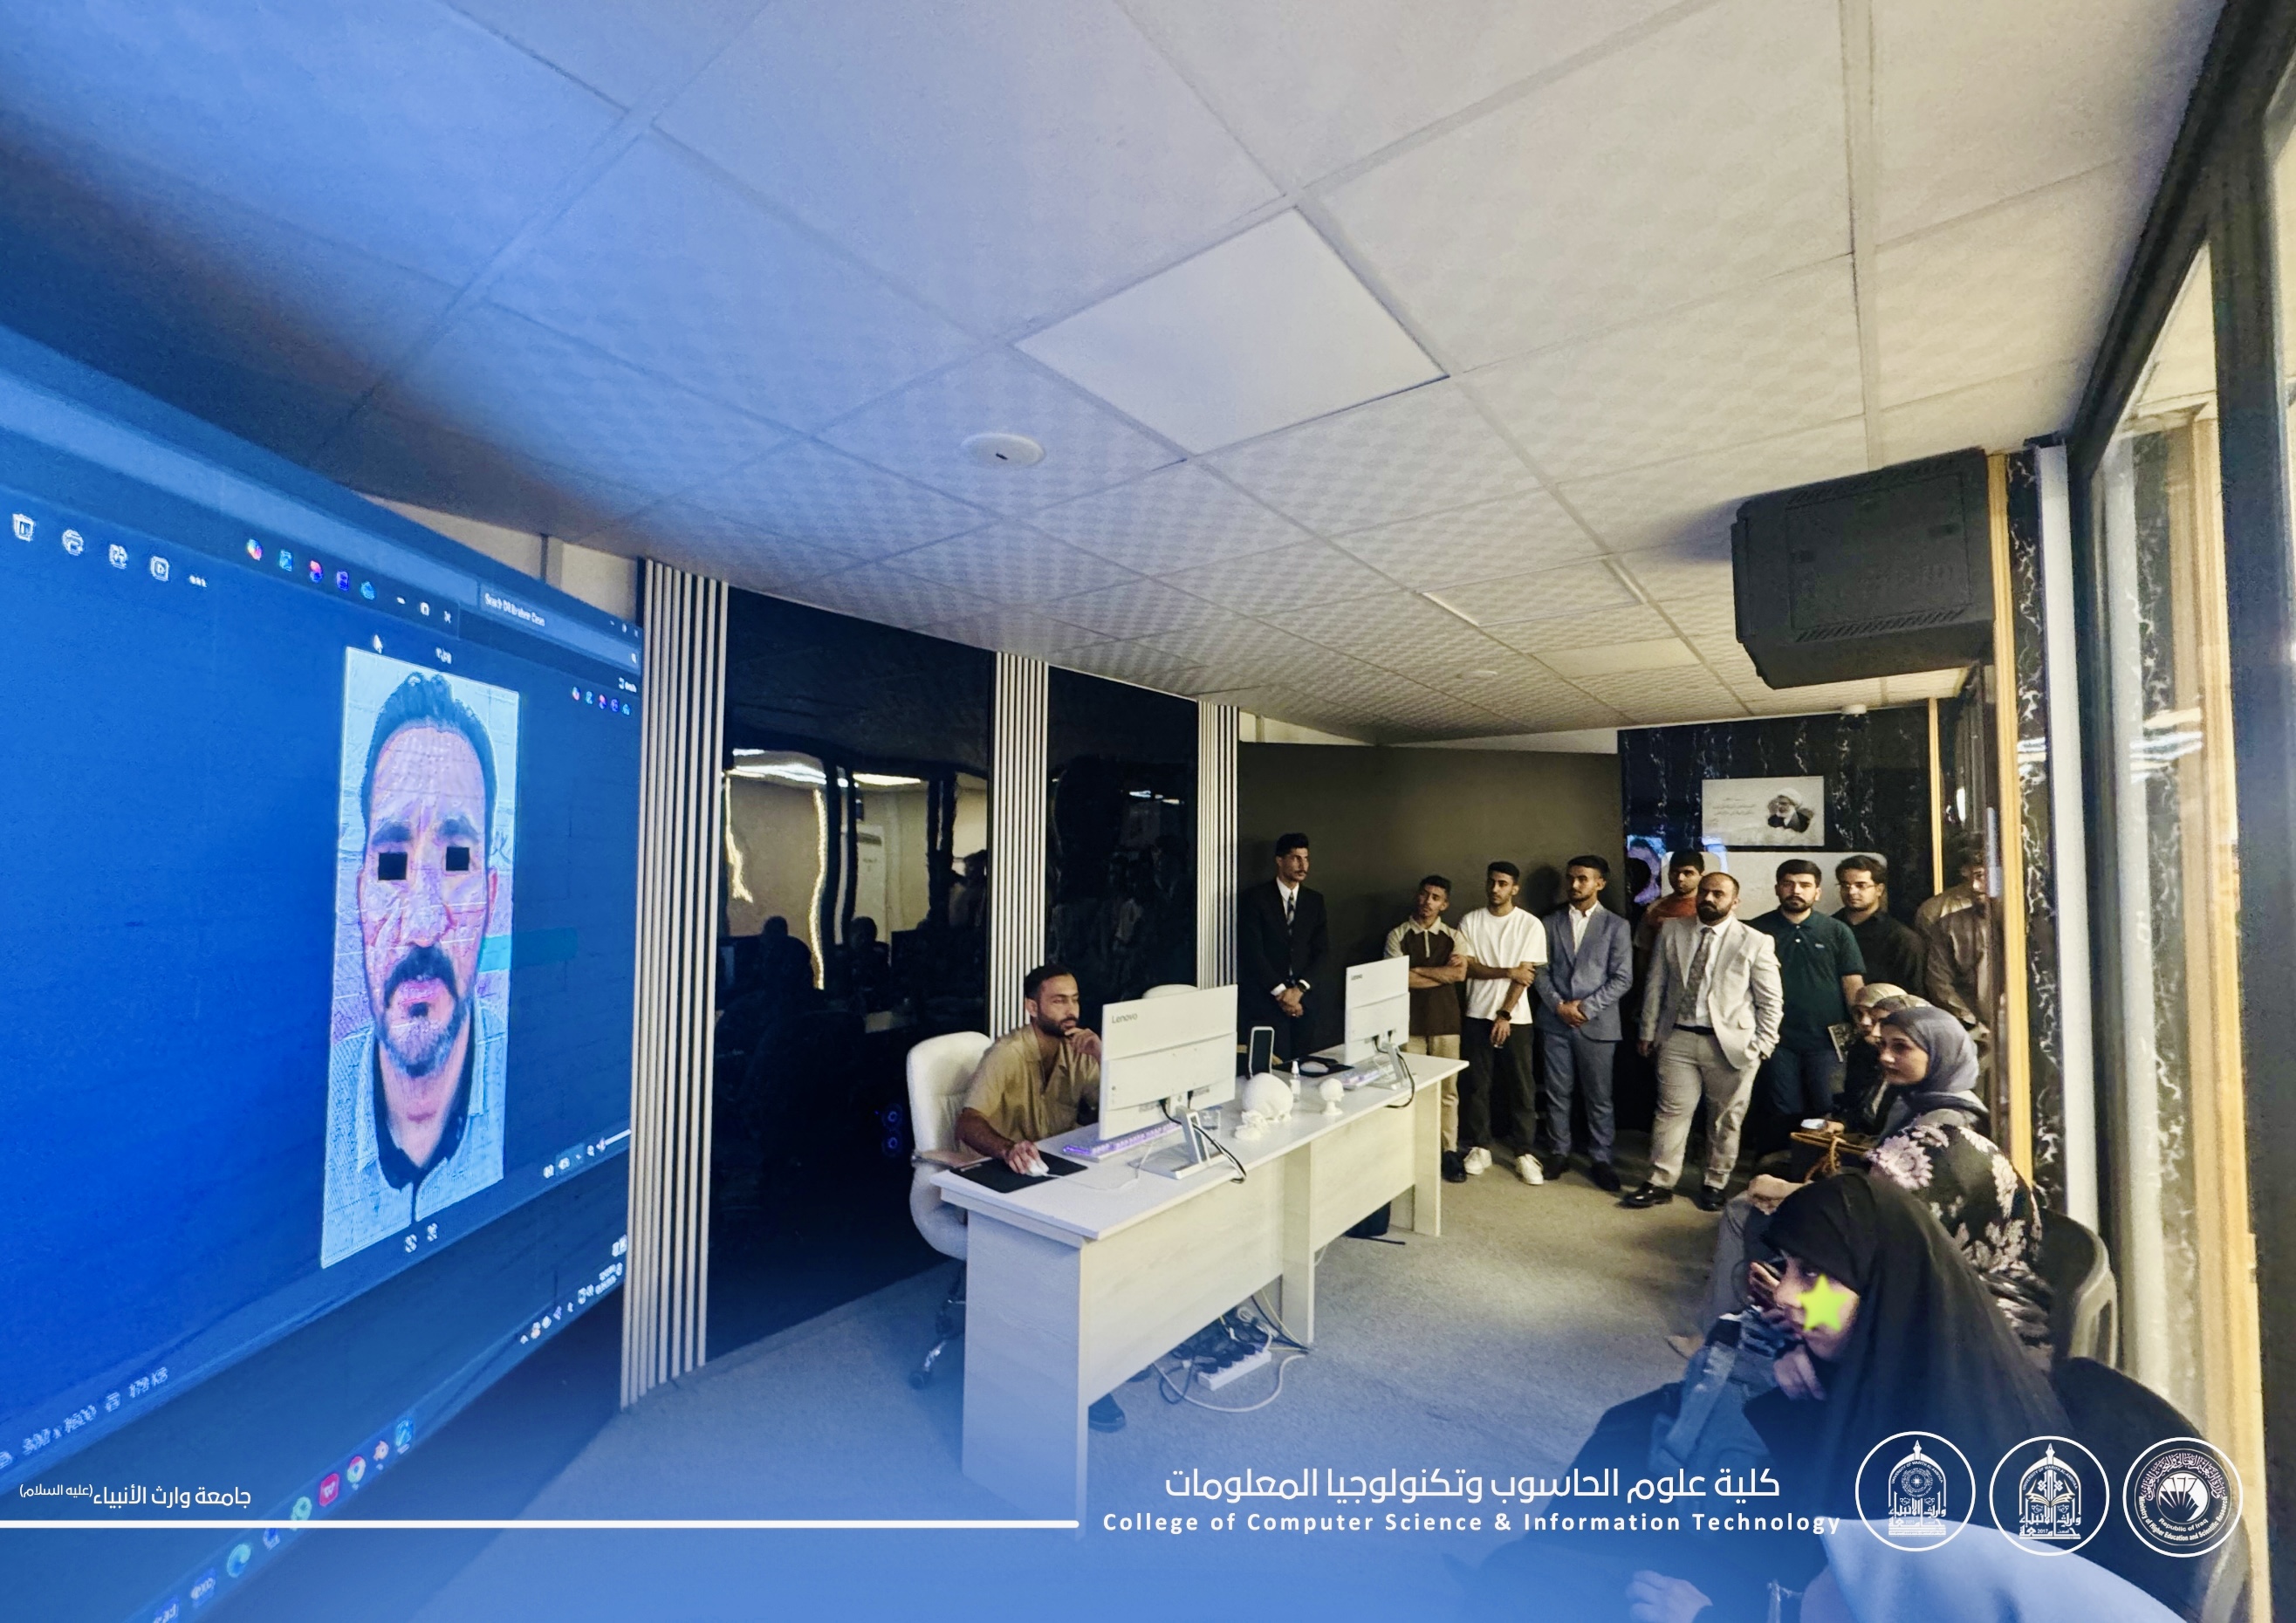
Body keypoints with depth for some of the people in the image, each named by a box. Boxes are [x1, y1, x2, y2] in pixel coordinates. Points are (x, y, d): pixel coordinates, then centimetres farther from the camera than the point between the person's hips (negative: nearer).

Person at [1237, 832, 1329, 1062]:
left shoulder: (1315, 900, 11)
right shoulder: (1255, 898, -2)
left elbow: (1323, 952, 6)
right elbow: (1252, 952, -8)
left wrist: (1299, 989, -7)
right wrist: (1281, 992, -12)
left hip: (1304, 1000, 4)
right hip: (1265, 1002, -4)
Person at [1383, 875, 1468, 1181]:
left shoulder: (1453, 936, 5)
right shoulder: (1397, 936, 0)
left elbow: (1460, 973, -10)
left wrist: (1418, 970, -9)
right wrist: (1442, 973, -8)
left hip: (1445, 1020, 1)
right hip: (1409, 1021, -1)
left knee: (1448, 1089, 6)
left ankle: (1450, 1151, 16)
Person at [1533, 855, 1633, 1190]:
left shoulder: (1616, 926, 0)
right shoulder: (1550, 922, 7)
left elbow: (1622, 978, -5)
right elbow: (1540, 970, 5)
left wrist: (1586, 1007, -13)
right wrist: (1558, 1005, -9)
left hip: (1597, 1023, -2)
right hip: (1555, 1021, 2)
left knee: (1598, 1097, 7)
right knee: (1557, 1092, 10)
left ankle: (1600, 1159, 20)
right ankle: (1559, 1151, 23)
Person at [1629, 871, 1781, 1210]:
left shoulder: (1756, 942, -4)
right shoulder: (1672, 931, 4)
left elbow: (1771, 1001, 0)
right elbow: (1656, 985, 8)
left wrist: (1762, 1046, -4)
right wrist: (1649, 1031, 7)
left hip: (1731, 1044, -2)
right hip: (1678, 1039, 2)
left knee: (1725, 1119, 11)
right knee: (1671, 1112, 7)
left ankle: (1715, 1184, 28)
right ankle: (1660, 1183, 16)